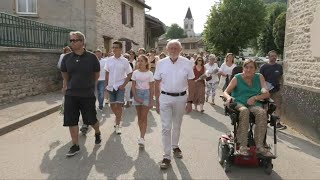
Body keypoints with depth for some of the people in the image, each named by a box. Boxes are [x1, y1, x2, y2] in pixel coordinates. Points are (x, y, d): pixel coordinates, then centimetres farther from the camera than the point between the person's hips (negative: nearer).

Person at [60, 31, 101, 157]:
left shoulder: (91, 57, -7)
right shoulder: (66, 58, 0)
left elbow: (97, 74, 7)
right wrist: (66, 86, 16)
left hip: (88, 94, -2)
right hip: (71, 94, 3)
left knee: (91, 119, 7)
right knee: (71, 121, 4)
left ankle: (97, 133, 40)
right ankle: (75, 146, 19)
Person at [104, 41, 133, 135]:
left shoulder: (124, 61, -5)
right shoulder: (109, 60, 4)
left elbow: (129, 74, -2)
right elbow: (107, 73, 10)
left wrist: (124, 85, -10)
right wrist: (106, 84, 5)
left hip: (120, 86, -4)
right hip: (111, 86, 4)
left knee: (119, 105, -8)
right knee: (112, 105, 10)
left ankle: (117, 125, 3)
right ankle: (119, 118, 36)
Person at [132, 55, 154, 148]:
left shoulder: (149, 73, -4)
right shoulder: (135, 73, 3)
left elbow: (152, 88, -3)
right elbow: (133, 86, 3)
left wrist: (151, 101, -7)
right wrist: (136, 97, -8)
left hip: (146, 94, -3)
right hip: (137, 93, 3)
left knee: (144, 117, -6)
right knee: (139, 116, 8)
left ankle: (142, 138, -8)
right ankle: (142, 135, 20)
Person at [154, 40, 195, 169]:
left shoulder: (186, 63, -4)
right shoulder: (161, 63, -2)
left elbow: (191, 84, 0)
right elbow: (157, 84, 2)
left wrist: (190, 101, -3)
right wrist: (157, 102, 1)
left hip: (181, 98, 1)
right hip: (165, 97, 0)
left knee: (177, 126, 17)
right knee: (166, 127, -2)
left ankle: (175, 146, 40)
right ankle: (167, 156, 8)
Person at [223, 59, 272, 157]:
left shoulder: (259, 77, 11)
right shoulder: (237, 78, 5)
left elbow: (267, 94, 4)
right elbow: (225, 92, 4)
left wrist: (255, 98, -14)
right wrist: (229, 97, -20)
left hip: (254, 104, 2)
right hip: (239, 103, -2)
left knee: (262, 112, -32)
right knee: (244, 111, -37)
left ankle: (259, 146, -28)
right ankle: (243, 146, -34)